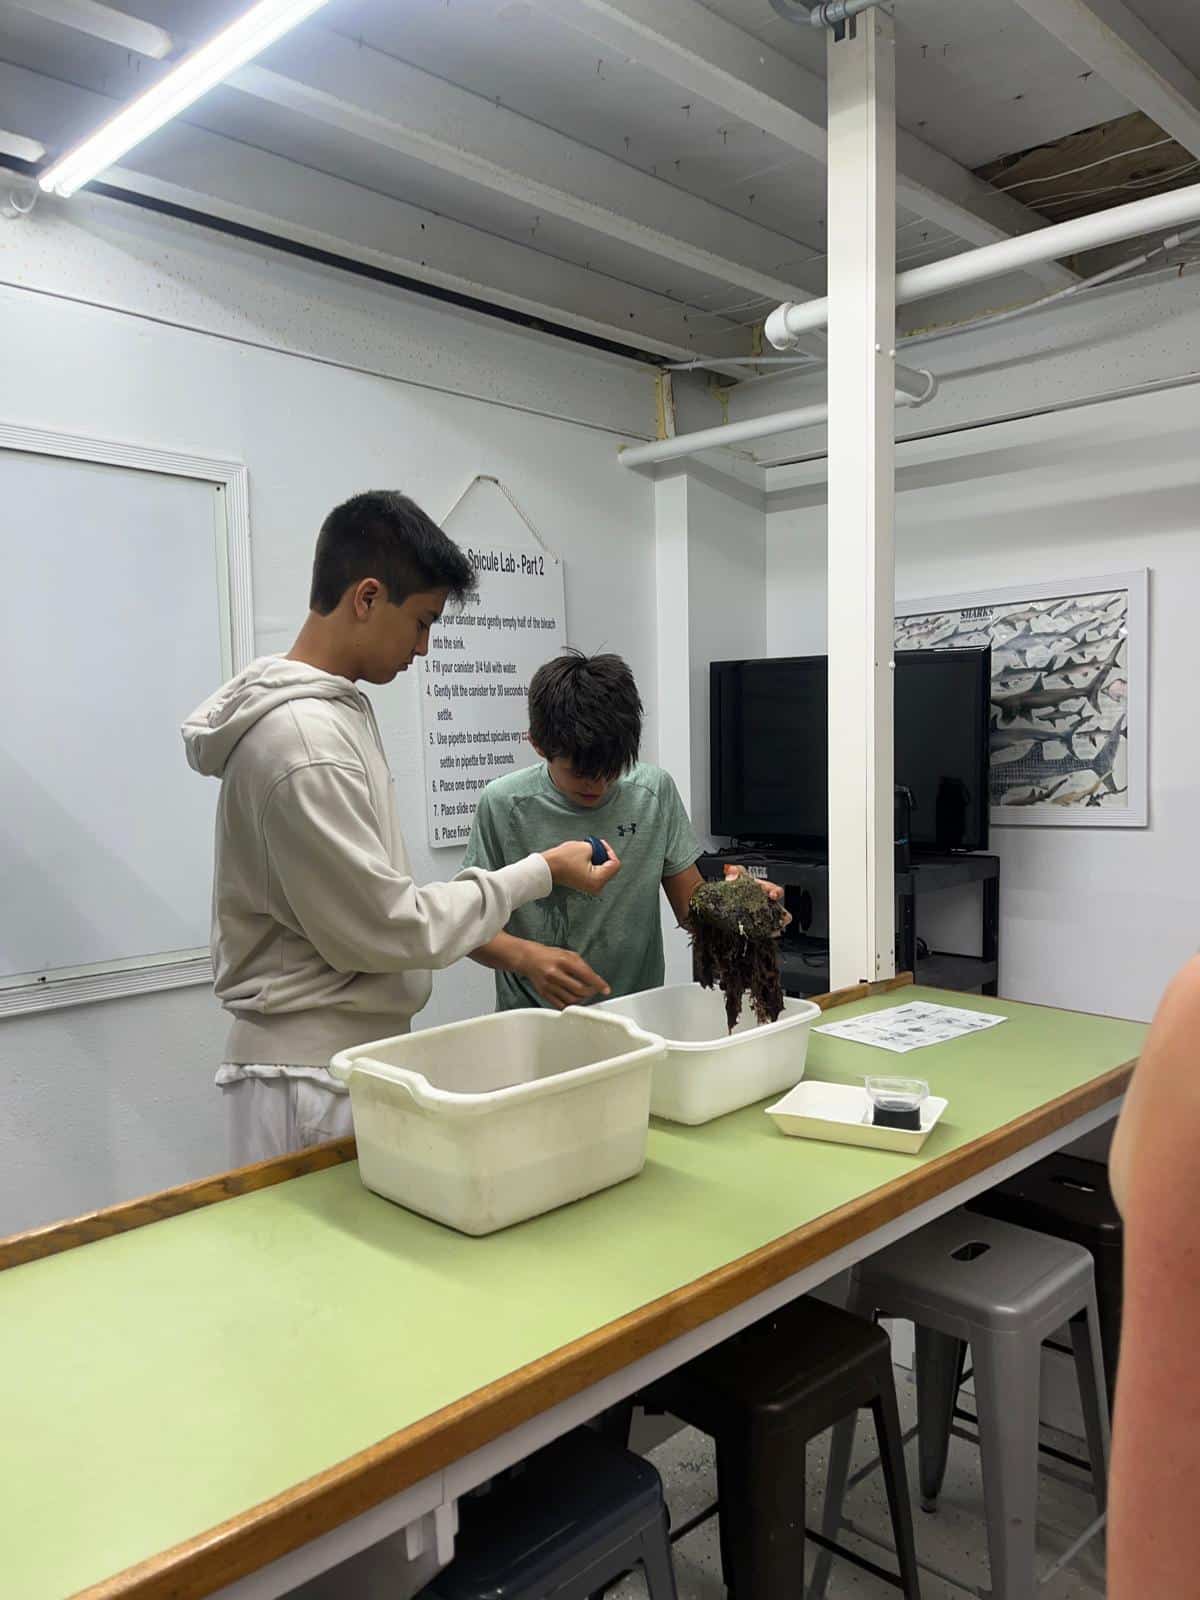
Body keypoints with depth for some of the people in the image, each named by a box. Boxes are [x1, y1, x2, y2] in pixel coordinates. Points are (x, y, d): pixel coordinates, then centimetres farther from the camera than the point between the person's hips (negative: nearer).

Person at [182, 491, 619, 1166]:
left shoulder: (334, 707, 7)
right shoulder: (303, 741, -24)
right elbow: (391, 928, -20)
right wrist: (541, 872, -12)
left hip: (353, 1052, 9)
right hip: (313, 1078, -9)